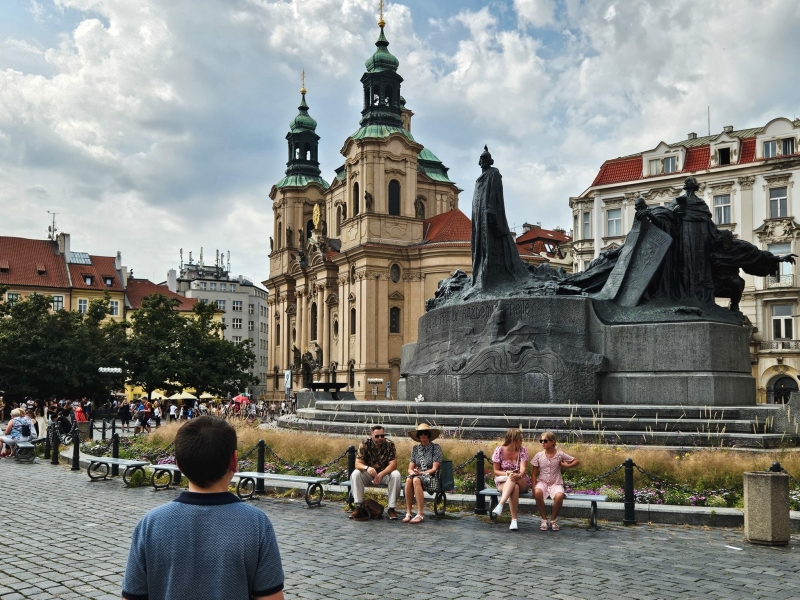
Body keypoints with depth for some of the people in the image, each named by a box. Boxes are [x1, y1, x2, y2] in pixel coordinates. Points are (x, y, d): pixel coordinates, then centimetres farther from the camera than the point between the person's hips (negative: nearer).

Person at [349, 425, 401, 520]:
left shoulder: (389, 444, -12)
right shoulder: (364, 444, -12)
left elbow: (393, 464, -18)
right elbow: (357, 464, -18)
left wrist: (380, 474, -34)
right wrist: (367, 468, -41)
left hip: (385, 473, 0)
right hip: (368, 474, 0)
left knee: (396, 475, -31)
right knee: (355, 474, -28)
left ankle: (391, 508, -23)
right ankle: (358, 506, -23)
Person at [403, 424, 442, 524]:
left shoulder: (436, 447, 1)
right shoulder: (415, 449, 14)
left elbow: (434, 469, -5)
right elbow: (410, 469, 10)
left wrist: (421, 473, -18)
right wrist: (412, 472, -13)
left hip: (431, 478, -4)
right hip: (418, 476, 4)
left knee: (416, 480, -36)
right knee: (409, 480, -32)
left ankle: (420, 515, -37)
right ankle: (408, 513, -31)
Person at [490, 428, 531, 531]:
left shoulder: (522, 450, -1)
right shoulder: (499, 450, -4)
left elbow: (523, 468, -15)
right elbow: (496, 471, 0)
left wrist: (518, 475, -39)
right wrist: (507, 473, -21)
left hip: (522, 482, 1)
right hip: (503, 483, -1)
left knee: (513, 480, -37)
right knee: (514, 487, -37)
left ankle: (500, 505, -53)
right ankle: (514, 520, -44)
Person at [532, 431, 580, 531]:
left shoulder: (560, 454, 0)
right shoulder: (539, 455, 2)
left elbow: (577, 461, 8)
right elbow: (535, 474, 5)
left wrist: (567, 466, -9)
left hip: (556, 483, -1)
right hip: (542, 482, 1)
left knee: (559, 496, -35)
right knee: (538, 493, -35)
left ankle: (553, 520, -7)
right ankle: (544, 519, -13)